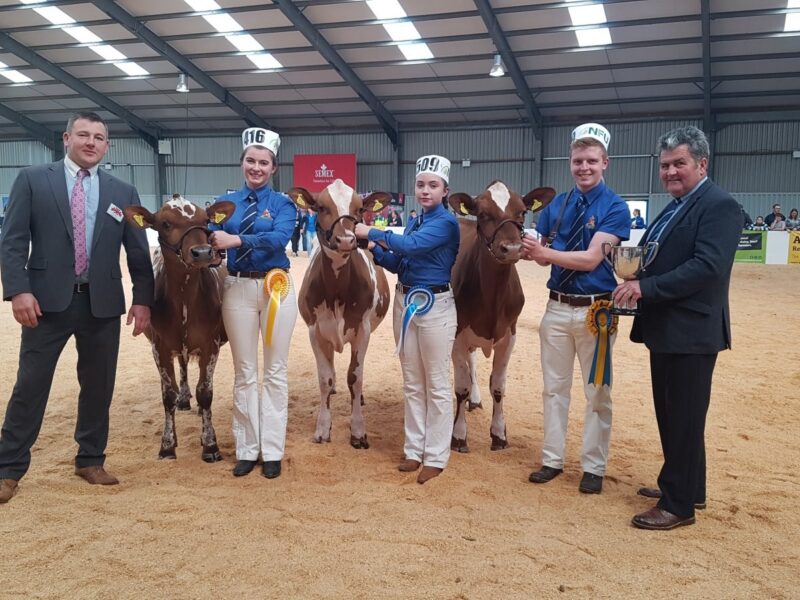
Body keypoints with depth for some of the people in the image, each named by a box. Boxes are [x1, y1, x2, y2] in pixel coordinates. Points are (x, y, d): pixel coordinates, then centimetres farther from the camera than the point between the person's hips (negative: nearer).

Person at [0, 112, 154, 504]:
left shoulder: (123, 193, 9)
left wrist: (142, 299, 1)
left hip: (103, 303, 3)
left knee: (98, 386, 10)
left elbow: (138, 252, 9)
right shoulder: (32, 180, 3)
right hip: (48, 300, -2)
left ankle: (90, 460, 26)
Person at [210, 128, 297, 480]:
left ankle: (272, 451, 16)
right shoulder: (225, 203, 8)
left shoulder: (282, 204, 1)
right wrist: (208, 247, -26)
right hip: (238, 289, 2)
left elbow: (279, 238, -19)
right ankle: (246, 449, 20)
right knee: (244, 372, 8)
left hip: (276, 287, -1)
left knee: (275, 371, 6)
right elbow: (211, 241, -3)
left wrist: (236, 240, -31)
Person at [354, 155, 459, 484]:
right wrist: (374, 248, -2)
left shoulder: (446, 222, -10)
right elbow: (399, 265, 13)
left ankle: (436, 456, 12)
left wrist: (372, 232, -17)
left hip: (435, 306, -7)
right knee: (412, 383, 13)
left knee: (436, 384, 2)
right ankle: (414, 449, 25)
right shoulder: (414, 222, 13)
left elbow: (411, 245, -25)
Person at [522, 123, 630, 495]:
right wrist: (534, 252, -18)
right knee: (554, 388, 12)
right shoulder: (556, 205, 8)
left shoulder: (615, 207, -8)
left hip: (596, 310, -5)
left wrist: (546, 252, -23)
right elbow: (543, 255, 4)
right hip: (557, 307, 5)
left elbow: (591, 259, -18)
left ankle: (593, 467, 18)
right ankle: (552, 460, 25)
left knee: (597, 393, 6)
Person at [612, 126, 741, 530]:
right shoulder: (674, 208, 16)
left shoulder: (719, 206, -14)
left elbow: (708, 267, -25)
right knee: (670, 416, 18)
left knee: (684, 419, 0)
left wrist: (645, 287, -26)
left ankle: (679, 505, 12)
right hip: (664, 329, 9)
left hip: (691, 332, -9)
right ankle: (687, 486, 33)